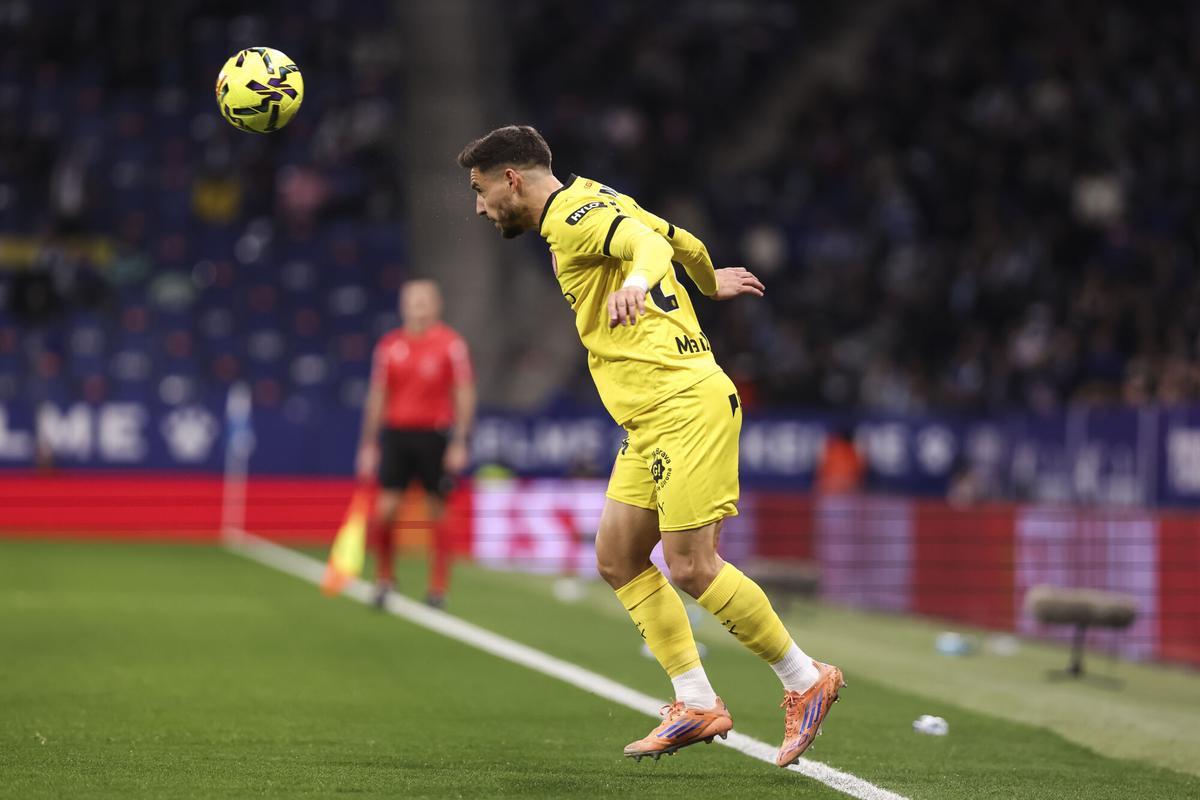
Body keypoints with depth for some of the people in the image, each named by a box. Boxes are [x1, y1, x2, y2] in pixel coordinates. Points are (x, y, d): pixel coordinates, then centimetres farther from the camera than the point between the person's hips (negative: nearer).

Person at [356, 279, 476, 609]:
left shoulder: (451, 344, -2)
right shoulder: (389, 346, 6)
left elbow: (464, 395, -2)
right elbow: (377, 396, 11)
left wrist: (459, 443, -8)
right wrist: (369, 444, 8)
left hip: (434, 434, -2)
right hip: (395, 432, 2)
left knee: (438, 513, 2)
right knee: (384, 511, -7)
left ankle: (438, 588, 11)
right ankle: (384, 578, 12)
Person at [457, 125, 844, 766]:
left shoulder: (575, 216, -10)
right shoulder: (592, 205, 19)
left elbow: (649, 241, -29)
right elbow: (678, 239, 32)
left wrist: (637, 280, -52)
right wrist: (709, 283, 52)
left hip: (686, 406, -10)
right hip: (652, 418, 10)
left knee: (691, 567, -12)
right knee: (618, 558, 6)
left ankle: (805, 681, 1)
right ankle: (697, 704, 7)